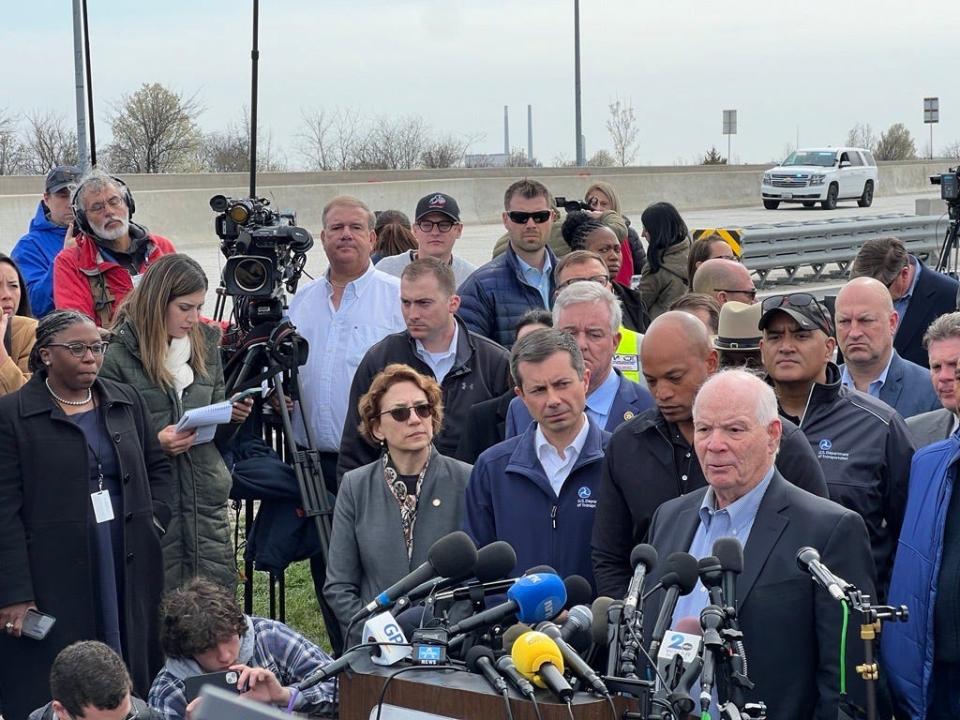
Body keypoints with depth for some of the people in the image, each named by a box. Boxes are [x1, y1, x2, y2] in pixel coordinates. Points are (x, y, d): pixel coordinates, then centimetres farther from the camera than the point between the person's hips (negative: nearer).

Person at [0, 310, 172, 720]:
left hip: (128, 568, 5)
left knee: (129, 676, 7)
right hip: (54, 575, -5)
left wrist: (156, 519, 3)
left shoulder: (127, 402, 12)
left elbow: (158, 467, 22)